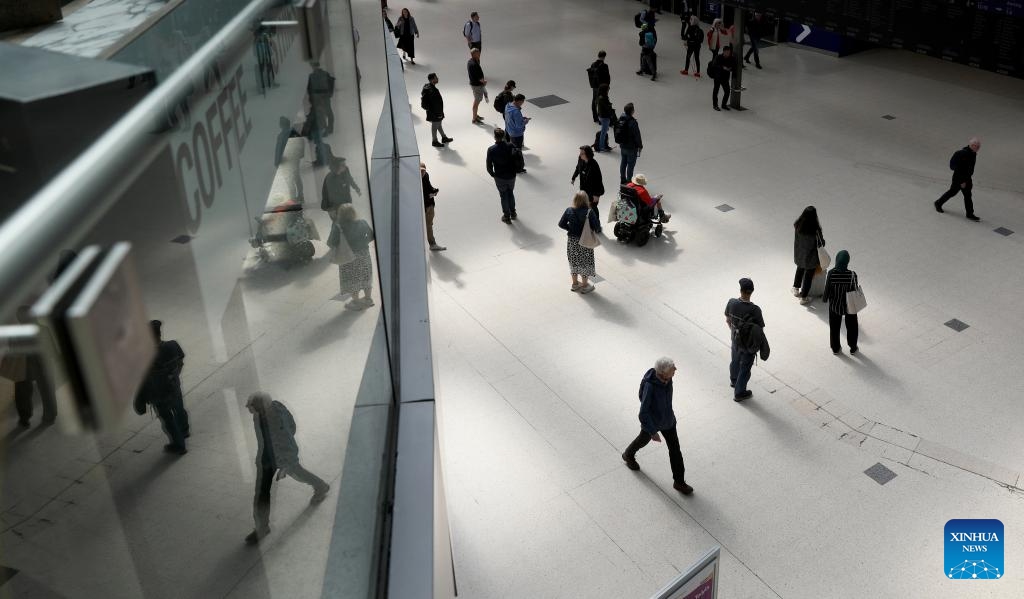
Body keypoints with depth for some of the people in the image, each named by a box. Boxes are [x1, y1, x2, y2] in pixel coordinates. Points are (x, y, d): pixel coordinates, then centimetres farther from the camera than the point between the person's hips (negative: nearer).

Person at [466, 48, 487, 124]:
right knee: (477, 101, 1)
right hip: (477, 85, -10)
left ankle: (475, 115, 38)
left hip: (473, 83, 10)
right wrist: (483, 81, -11)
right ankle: (474, 119, 10)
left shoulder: (470, 61, 6)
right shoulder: (473, 64, -27)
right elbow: (477, 76, -26)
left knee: (477, 100, 23)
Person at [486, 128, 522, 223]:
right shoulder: (511, 146, -12)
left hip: (500, 178, -3)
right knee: (510, 193, 26)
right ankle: (513, 213, 39)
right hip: (512, 176, 3)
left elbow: (489, 166, -14)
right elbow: (518, 160, -4)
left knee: (503, 196, 17)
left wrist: (493, 174, 5)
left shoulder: (491, 150, -19)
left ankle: (507, 217, 29)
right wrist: (514, 171, 10)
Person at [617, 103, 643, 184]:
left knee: (623, 162, 19)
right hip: (631, 147, -7)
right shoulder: (633, 122, -26)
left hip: (622, 146, 7)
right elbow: (637, 135, -19)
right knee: (631, 164, 5)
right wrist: (640, 146, -5)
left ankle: (622, 179, 31)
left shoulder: (620, 119, -3)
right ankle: (628, 181, 12)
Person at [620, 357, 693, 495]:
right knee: (643, 439, 24)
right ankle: (628, 455, 57)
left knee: (675, 449, 9)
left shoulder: (667, 377, -19)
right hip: (651, 421, -5)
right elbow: (643, 412, -32)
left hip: (668, 420, 5)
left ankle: (679, 481, 25)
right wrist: (653, 432, -27)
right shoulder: (649, 386, -39)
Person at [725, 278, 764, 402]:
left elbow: (727, 320, -1)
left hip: (735, 339, 5)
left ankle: (733, 380, 56)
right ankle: (739, 393, 31)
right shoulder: (754, 309, -32)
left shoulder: (731, 302, -19)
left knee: (735, 361, 30)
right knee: (745, 368, 15)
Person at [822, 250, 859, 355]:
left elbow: (827, 290, -16)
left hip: (835, 306, 1)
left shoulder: (831, 273, -26)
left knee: (834, 327, 23)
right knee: (851, 327, 25)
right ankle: (853, 348, 42)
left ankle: (835, 348, 40)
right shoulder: (852, 275, -29)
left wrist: (824, 298, 5)